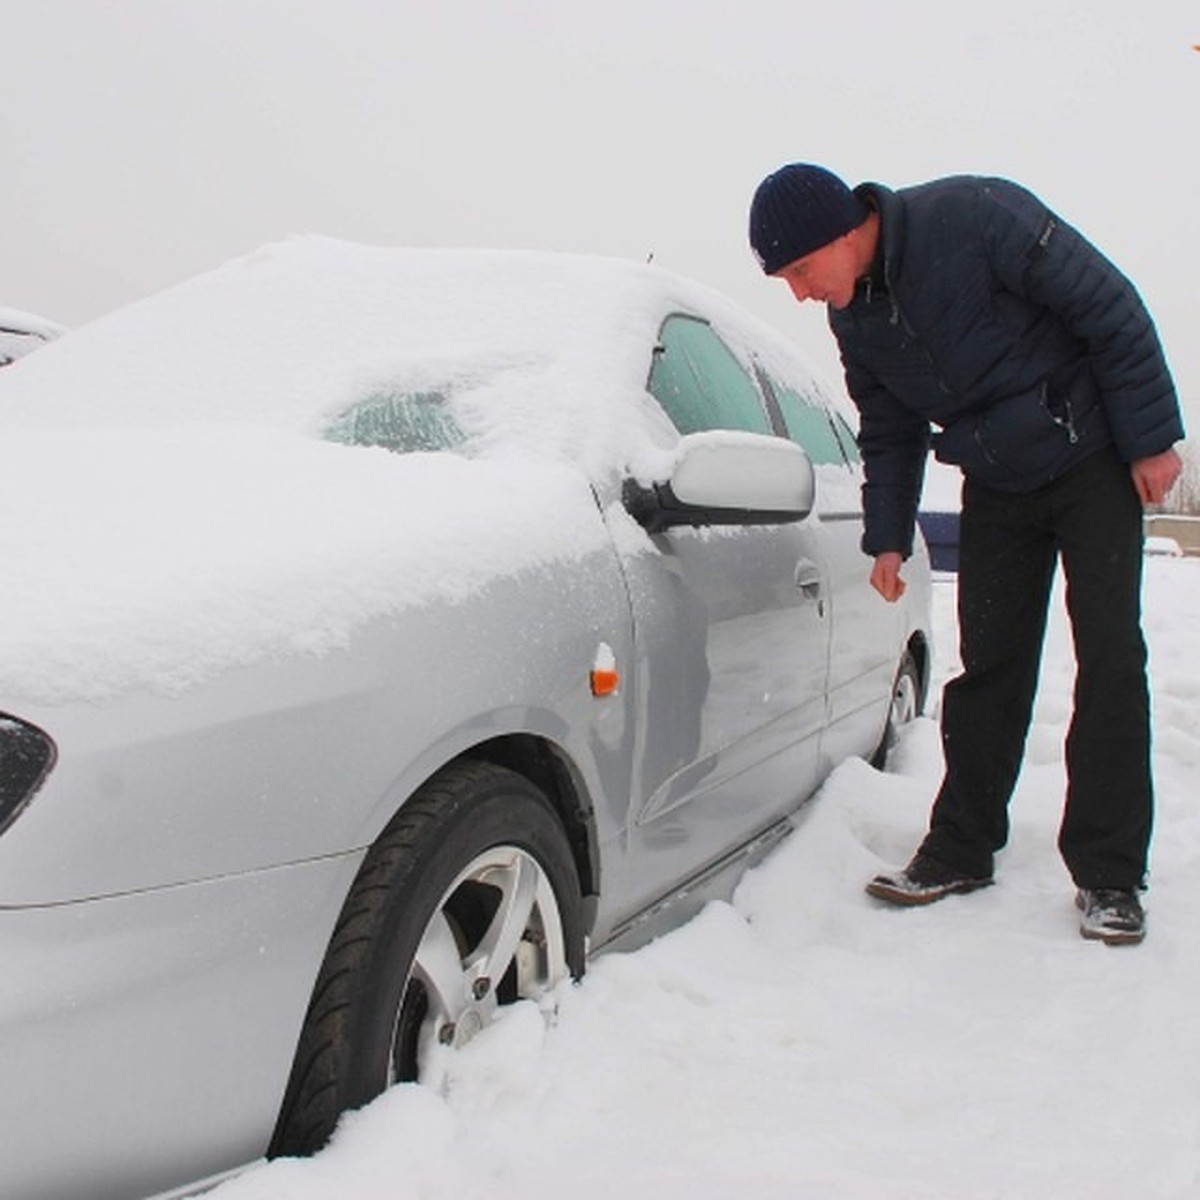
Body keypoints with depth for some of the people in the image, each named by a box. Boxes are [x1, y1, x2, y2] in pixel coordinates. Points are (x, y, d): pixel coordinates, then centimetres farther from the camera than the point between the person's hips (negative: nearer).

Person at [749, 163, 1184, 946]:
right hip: (995, 486, 5)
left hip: (1093, 462, -5)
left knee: (1109, 659, -7)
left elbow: (1111, 308, -20)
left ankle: (1108, 875, 0)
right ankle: (961, 850, 14)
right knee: (987, 665, 5)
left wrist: (1151, 437, -18)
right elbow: (890, 433, 9)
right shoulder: (855, 319, -4)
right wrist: (889, 536, 3)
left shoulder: (975, 217, -24)